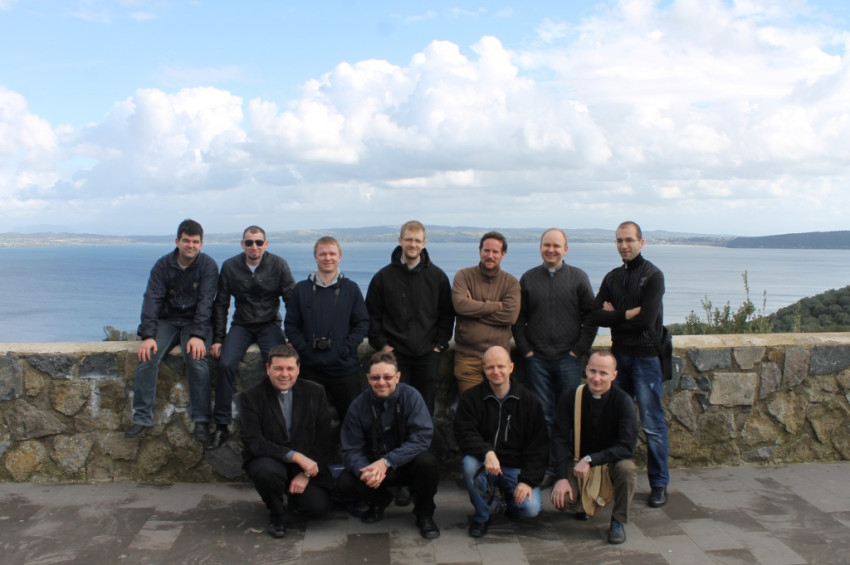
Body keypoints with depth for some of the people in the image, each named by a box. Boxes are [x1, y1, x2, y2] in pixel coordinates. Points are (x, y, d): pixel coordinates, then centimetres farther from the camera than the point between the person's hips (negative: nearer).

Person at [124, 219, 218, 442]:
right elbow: (152, 299, -10)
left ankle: (201, 420, -20)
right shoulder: (163, 265, -2)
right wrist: (148, 336, -23)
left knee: (197, 358, -29)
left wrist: (198, 335, -29)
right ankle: (142, 418, -15)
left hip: (195, 322, -2)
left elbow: (205, 302, -16)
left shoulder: (208, 265, -7)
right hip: (167, 321, 2)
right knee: (147, 356, -23)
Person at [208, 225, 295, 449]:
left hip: (269, 324, -1)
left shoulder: (279, 265, -4)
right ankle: (221, 426, -13)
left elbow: (292, 301, -3)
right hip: (241, 325, 1)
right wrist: (217, 338, -2)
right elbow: (220, 305, 5)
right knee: (225, 364, -24)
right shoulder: (230, 267, -1)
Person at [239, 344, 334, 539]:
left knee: (318, 507, -19)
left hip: (307, 464, 2)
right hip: (268, 461, -2)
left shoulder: (315, 392, -2)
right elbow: (253, 442, -18)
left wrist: (306, 473, -11)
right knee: (268, 471, -35)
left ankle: (293, 493, 18)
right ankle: (275, 515, -3)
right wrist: (295, 456, -27)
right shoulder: (251, 397, -9)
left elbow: (323, 439, 0)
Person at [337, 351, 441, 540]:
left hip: (407, 463, -2)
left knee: (427, 461, -34)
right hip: (374, 464, 2)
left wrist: (387, 462, -33)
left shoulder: (411, 396, -16)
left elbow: (422, 437, -24)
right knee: (345, 482, -25)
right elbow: (351, 449, -9)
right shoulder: (359, 405, -10)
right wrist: (365, 470, -31)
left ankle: (424, 514, -4)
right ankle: (380, 500, 11)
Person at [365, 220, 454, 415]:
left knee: (425, 406, 6)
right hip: (394, 354, -1)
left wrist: (440, 344, 2)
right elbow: (372, 314, 6)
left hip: (427, 355, 1)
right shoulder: (383, 277, 2)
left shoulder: (437, 276, 4)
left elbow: (447, 314, 9)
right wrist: (381, 344, -2)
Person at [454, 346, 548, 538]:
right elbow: (464, 434, -14)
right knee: (469, 464, -34)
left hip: (516, 468, 0)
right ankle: (481, 516, -6)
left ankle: (507, 499, 16)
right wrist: (487, 453, -33)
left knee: (531, 508, -24)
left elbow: (539, 446, -2)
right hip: (484, 465, 0)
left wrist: (528, 480, -13)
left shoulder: (529, 401, -1)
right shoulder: (471, 398, -3)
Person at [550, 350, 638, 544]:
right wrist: (561, 477, -21)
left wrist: (590, 460, -32)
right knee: (560, 498, -23)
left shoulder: (622, 401, -17)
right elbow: (559, 439, -11)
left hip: (612, 461, -1)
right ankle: (584, 503, 16)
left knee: (627, 469, -35)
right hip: (578, 461, 2)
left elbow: (627, 446, -24)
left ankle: (618, 521, -9)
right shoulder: (571, 398, -11)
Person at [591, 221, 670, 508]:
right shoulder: (612, 277, 11)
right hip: (619, 354, 5)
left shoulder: (653, 275, -6)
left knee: (652, 425, -2)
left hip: (645, 356, -5)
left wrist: (615, 315, -6)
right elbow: (596, 316, 0)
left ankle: (659, 484, 10)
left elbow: (646, 319, -17)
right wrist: (628, 314, -11)